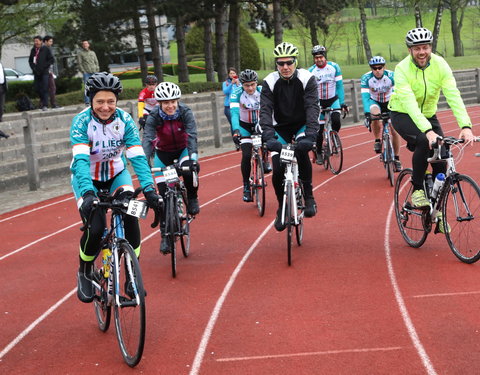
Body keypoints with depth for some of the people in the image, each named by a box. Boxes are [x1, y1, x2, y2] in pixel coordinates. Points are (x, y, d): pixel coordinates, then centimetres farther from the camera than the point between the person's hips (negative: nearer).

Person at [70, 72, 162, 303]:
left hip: (116, 175, 2)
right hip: (88, 179, -2)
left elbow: (137, 156, -24)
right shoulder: (81, 121, -24)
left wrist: (149, 189, -38)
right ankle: (84, 273, 8)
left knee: (130, 215, -24)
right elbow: (81, 160, -35)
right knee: (95, 229, -21)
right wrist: (88, 193, -51)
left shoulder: (125, 120, -17)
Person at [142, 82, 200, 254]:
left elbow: (192, 136, -34)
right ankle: (165, 235, 2)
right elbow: (147, 139, -34)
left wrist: (193, 158, -50)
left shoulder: (185, 112, -24)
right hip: (163, 153, 1)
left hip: (183, 149, 0)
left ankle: (192, 199, -4)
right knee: (163, 195, -8)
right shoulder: (153, 117, -23)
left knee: (189, 172, -34)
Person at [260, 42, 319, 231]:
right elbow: (265, 111, -23)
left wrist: (310, 135, -43)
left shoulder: (307, 79, -19)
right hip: (281, 128, 1)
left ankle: (308, 196, -18)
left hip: (302, 125, -1)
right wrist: (269, 137, -40)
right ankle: (282, 208, 10)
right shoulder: (269, 82, -16)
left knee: (302, 150, -34)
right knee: (278, 170, -14)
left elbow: (312, 108, -28)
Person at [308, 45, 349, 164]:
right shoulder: (311, 71, -13)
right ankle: (319, 153, 15)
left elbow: (339, 86, -6)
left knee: (336, 121, -24)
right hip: (319, 102, 0)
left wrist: (342, 103, -12)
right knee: (319, 129, -2)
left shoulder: (334, 67, -10)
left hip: (333, 99, 0)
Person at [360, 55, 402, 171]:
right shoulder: (366, 78, -25)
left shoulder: (391, 76, -26)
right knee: (375, 114, -35)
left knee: (395, 130, -6)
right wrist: (367, 112, -47)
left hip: (389, 102, 1)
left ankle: (396, 158, 10)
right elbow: (365, 96, -32)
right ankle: (377, 140, -14)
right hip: (374, 102, -1)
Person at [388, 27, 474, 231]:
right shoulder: (402, 69, -25)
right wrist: (427, 131, -49)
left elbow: (453, 95, -26)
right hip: (403, 115, -4)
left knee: (441, 161, -8)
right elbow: (409, 103, -36)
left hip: (428, 115, 4)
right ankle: (417, 190, -14)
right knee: (423, 142, -33)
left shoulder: (440, 64, -17)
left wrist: (465, 126, -40)